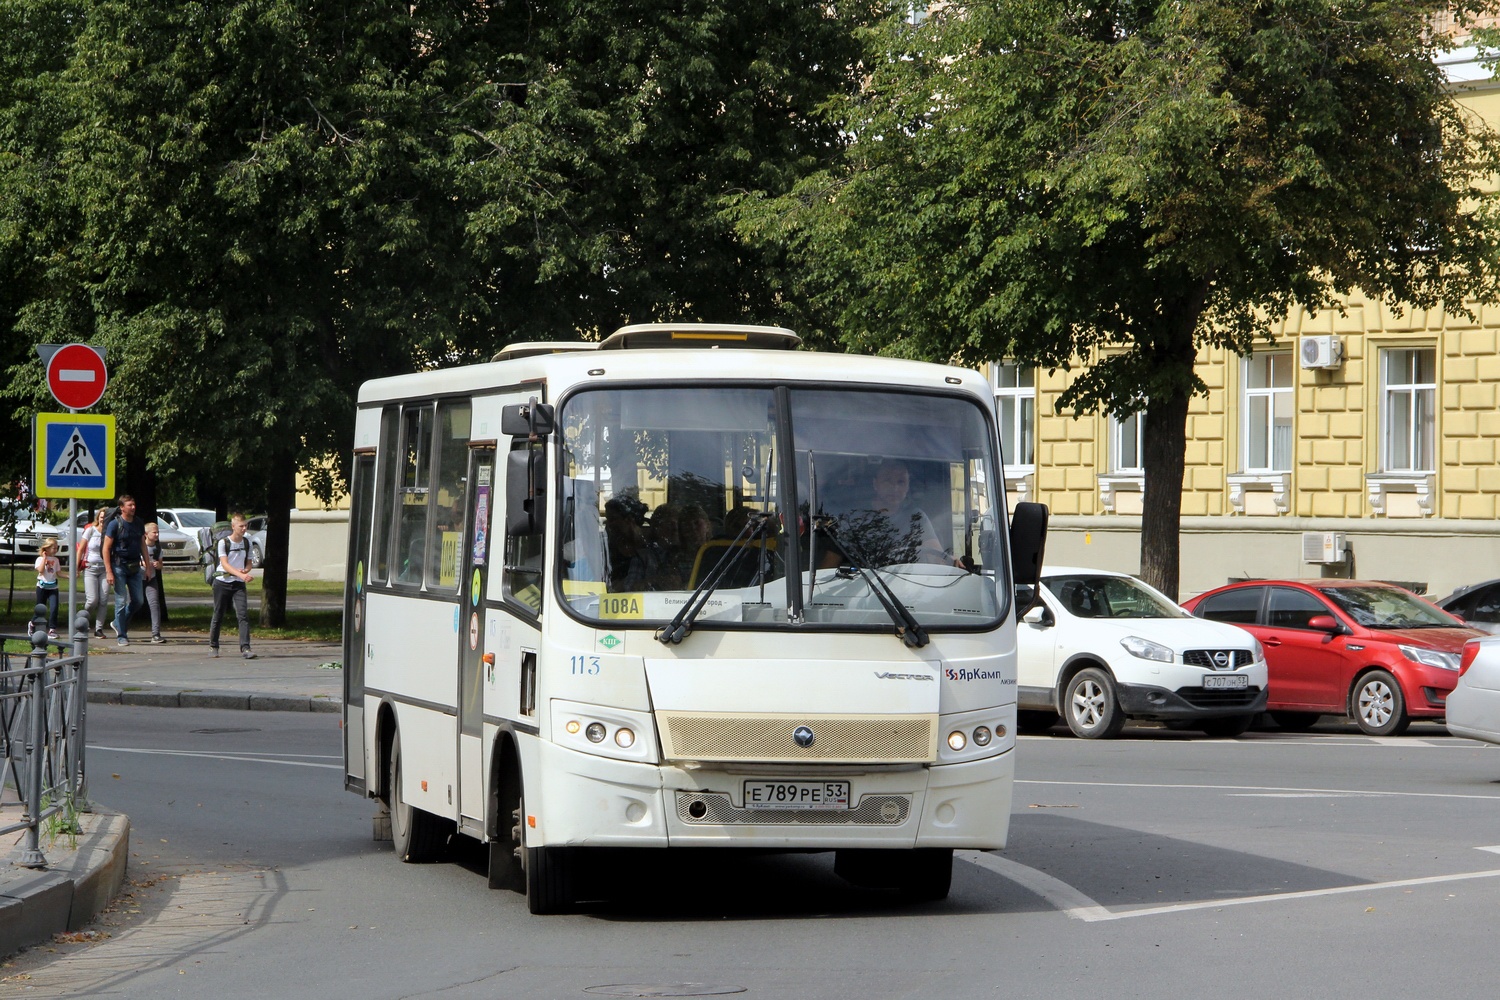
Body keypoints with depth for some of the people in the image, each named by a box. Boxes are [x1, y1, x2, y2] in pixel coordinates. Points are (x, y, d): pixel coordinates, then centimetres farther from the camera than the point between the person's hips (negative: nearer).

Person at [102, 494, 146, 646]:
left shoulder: (139, 523, 8)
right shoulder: (115, 524, -8)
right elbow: (106, 549, -9)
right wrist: (109, 572, -15)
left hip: (134, 567, 6)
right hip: (119, 566, -6)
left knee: (138, 601, 5)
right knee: (121, 602, -5)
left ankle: (119, 624, 26)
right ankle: (121, 635, 1)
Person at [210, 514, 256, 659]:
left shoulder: (247, 543, 7)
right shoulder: (223, 542, -8)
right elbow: (225, 564, -18)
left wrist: (245, 570, -10)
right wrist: (241, 575, -32)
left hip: (239, 584, 3)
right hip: (222, 582, -3)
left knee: (243, 614, -13)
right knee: (218, 615, 5)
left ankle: (245, 647, -19)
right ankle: (213, 646, 22)